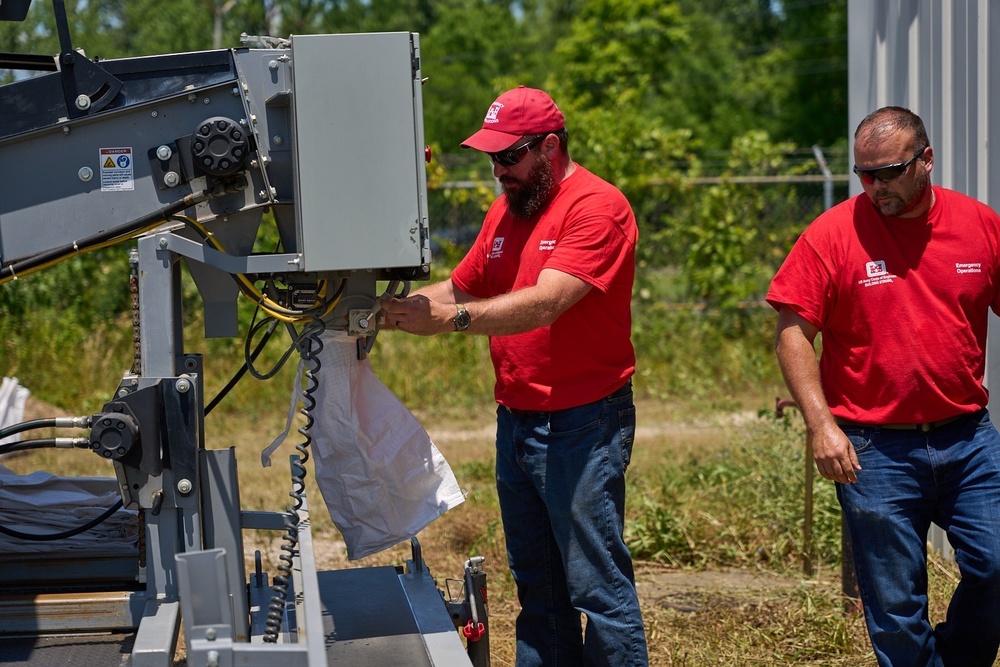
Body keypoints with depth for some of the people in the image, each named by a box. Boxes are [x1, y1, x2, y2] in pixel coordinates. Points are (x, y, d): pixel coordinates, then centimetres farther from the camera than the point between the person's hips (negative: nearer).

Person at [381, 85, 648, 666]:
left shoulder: (598, 207, -13)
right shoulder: (506, 211, 14)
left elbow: (544, 304, -24)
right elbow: (462, 287, 17)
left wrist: (447, 319, -31)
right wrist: (398, 307, -1)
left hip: (581, 423, -8)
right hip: (516, 420, 8)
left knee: (598, 585, -5)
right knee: (536, 585, 13)